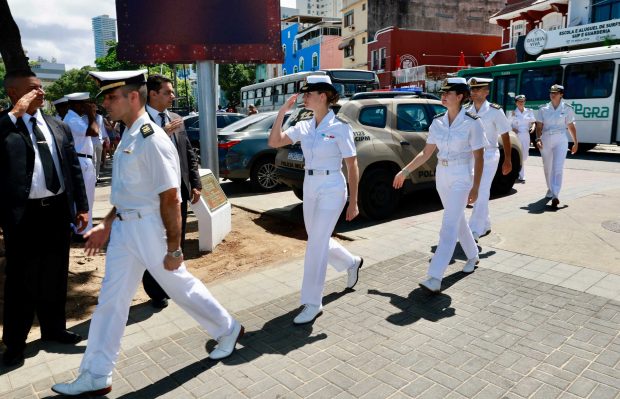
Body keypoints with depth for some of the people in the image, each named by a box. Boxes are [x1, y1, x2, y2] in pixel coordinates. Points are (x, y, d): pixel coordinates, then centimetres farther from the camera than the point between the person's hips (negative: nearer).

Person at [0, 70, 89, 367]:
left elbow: (73, 168, 11)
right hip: (24, 214, -4)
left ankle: (54, 328, 35)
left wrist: (81, 206, 8)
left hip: (58, 209, 5)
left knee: (55, 275, 17)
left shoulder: (58, 127, 10)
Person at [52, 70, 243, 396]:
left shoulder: (151, 139, -20)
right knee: (111, 299, 13)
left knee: (180, 286, 9)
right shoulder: (127, 137, 9)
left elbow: (170, 199, -20)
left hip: (149, 227, -8)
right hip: (124, 227, 9)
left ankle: (228, 330, 33)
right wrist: (106, 225, 17)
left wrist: (174, 248, -18)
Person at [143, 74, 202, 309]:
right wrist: (163, 134, -25)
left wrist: (195, 184, 5)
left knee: (177, 242, 16)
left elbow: (189, 154, 11)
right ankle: (156, 293, 24)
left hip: (179, 190, 6)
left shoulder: (177, 120, 10)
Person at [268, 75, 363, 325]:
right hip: (309, 188, 7)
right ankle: (352, 263, 47)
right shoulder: (304, 127, 5)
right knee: (319, 241, 18)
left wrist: (353, 202, -7)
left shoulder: (340, 127, -11)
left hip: (331, 189, -7)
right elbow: (274, 142, -2)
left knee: (316, 245, -7)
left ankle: (312, 304, 7)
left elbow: (352, 167, -8)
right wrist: (282, 112, -10)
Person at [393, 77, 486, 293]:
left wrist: (475, 187, -14)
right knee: (458, 220, 19)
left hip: (461, 177, -6)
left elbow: (479, 157, -10)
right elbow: (426, 153, 8)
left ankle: (435, 278, -14)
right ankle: (473, 256, 42)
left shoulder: (472, 123, -12)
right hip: (442, 175, 6)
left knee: (449, 226, -11)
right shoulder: (437, 122, 3)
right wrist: (405, 171, 4)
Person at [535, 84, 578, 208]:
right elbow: (539, 126, 0)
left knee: (558, 168, -14)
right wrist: (538, 139, -16)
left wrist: (575, 142, 8)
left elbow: (571, 126, 6)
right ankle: (550, 189, 35)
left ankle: (555, 195, -21)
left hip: (560, 140, -2)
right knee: (547, 168, 14)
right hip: (546, 140, 2)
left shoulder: (567, 108, 2)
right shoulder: (543, 109, 4)